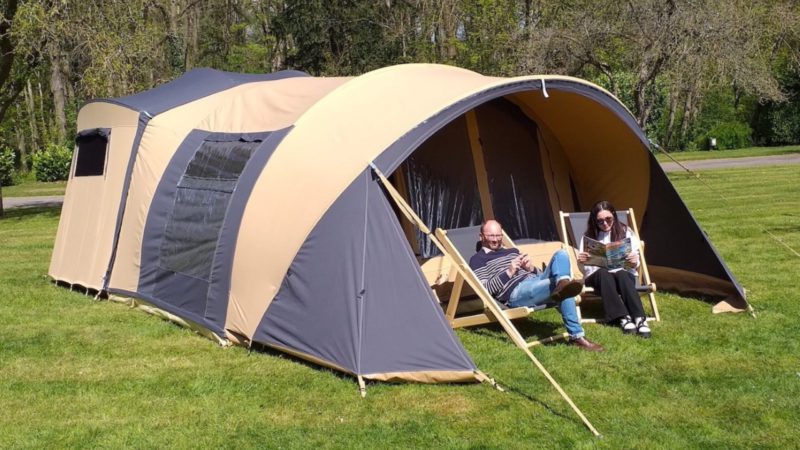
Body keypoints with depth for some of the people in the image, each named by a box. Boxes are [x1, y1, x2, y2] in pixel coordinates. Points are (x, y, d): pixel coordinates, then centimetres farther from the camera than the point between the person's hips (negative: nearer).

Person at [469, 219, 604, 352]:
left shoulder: (512, 251, 33)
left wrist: (531, 268, 4)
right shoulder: (477, 260, 12)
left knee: (561, 254, -21)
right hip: (515, 293, -7)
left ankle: (563, 284, -50)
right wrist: (508, 272, -13)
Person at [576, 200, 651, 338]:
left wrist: (634, 263, -23)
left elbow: (634, 264, 2)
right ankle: (623, 317, -46)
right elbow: (584, 267, 3)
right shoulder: (589, 236, 9)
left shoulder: (625, 232, 7)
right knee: (603, 274, -36)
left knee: (621, 275, -36)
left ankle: (640, 319, -48)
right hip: (597, 276, 0)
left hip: (624, 274, 0)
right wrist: (581, 261, -21)